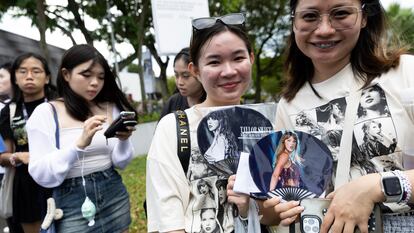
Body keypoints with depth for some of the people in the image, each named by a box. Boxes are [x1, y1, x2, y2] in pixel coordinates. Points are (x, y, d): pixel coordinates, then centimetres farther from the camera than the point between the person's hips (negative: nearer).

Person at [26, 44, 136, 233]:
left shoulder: (111, 109, 1)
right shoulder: (45, 113, -7)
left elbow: (120, 163, 3)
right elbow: (42, 175, -14)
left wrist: (123, 140, -17)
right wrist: (79, 144, -27)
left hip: (115, 197, 4)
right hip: (72, 204, -3)